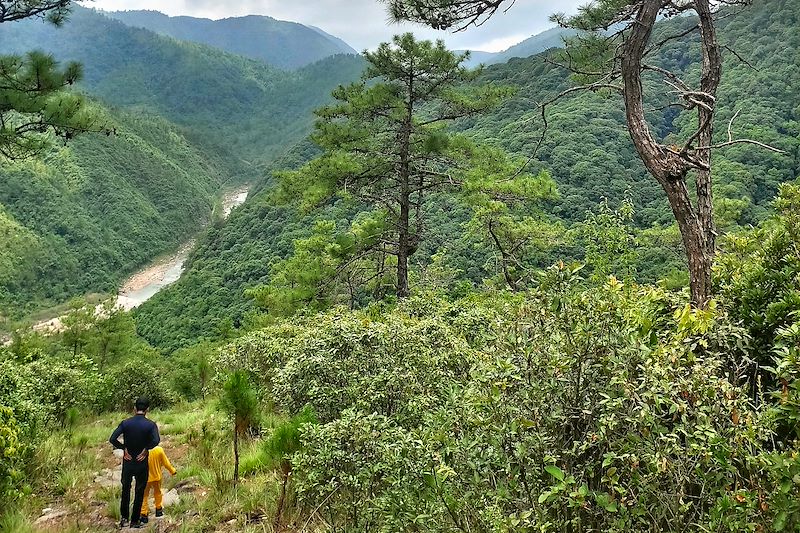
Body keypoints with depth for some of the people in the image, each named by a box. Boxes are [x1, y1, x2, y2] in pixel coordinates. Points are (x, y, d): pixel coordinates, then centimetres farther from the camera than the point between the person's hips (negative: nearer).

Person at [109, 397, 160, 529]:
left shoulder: (125, 423, -6)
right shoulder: (150, 425, -12)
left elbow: (112, 439, -17)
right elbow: (156, 441, -29)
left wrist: (124, 448, -6)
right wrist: (146, 448, -12)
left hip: (127, 462, 2)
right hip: (142, 463, -2)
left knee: (125, 490, 23)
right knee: (139, 492, 13)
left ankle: (124, 518, 23)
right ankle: (135, 521, 19)